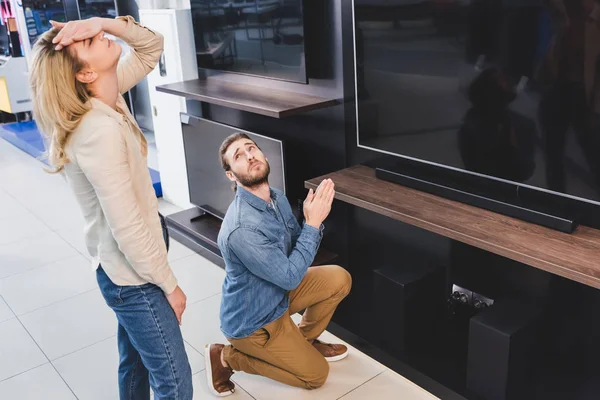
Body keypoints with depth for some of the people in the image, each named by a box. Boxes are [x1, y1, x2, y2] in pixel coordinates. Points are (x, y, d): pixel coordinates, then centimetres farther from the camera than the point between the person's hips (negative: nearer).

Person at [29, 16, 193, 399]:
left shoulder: (105, 97, -3)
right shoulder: (101, 131, -30)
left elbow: (153, 46, 7)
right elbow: (128, 228, -28)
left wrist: (105, 22, -12)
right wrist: (169, 284, -16)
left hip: (127, 266, 9)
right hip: (133, 275, -9)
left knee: (135, 364, 26)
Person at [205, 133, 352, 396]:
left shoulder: (276, 198, -7)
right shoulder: (242, 228, -35)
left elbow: (299, 250, 1)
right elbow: (291, 276, -27)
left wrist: (314, 218, -19)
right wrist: (313, 222, -27)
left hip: (277, 294, 8)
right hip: (251, 321, -7)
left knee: (339, 279, -2)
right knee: (316, 375, 4)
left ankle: (305, 339, 19)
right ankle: (226, 357, 8)